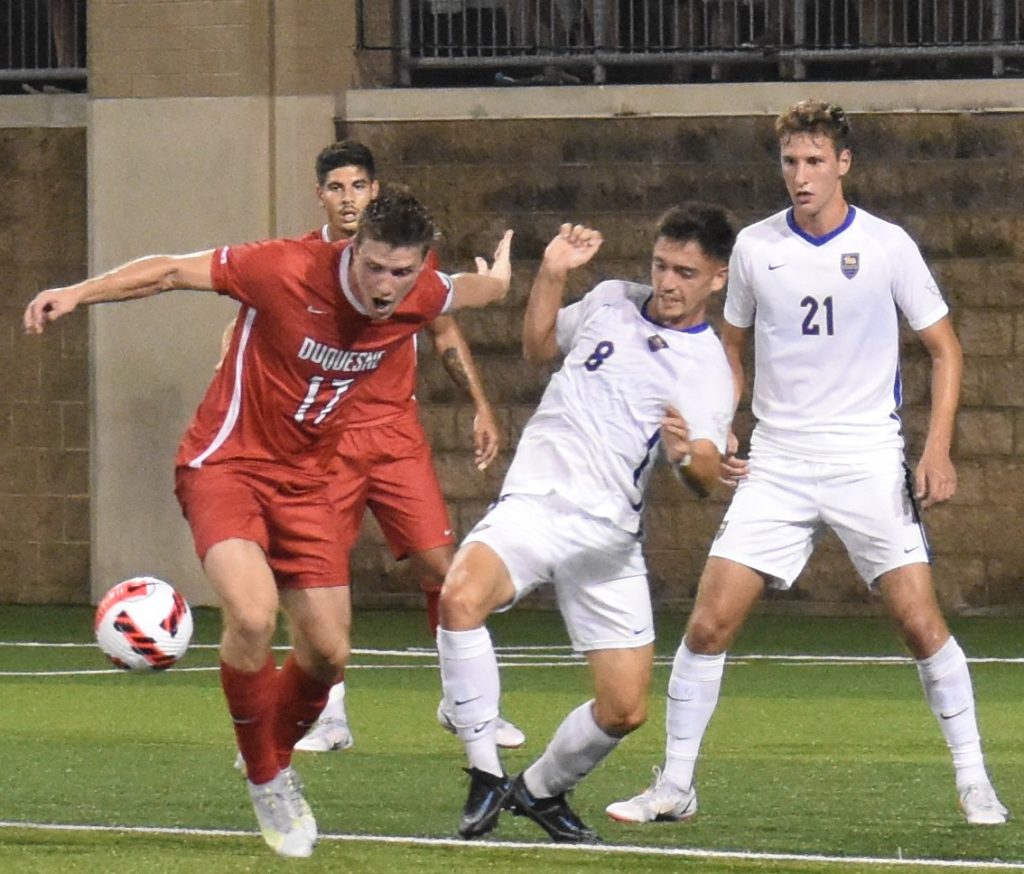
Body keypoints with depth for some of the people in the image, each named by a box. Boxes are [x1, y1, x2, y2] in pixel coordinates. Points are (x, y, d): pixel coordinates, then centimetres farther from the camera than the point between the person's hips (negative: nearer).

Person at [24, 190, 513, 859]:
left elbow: (472, 291, 18)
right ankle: (266, 780, -5)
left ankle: (275, 758, 35)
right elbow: (173, 271, -15)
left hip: (303, 479, 6)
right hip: (226, 464, -5)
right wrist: (78, 294, -21)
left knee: (328, 652, 3)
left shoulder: (421, 298, -7)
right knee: (253, 613, -27)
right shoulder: (288, 270, -23)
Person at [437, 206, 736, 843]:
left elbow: (707, 479, -9)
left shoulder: (709, 371, 1)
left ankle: (541, 789, 26)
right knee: (461, 597, -32)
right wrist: (553, 274, 12)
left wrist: (686, 454, -32)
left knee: (625, 710, -4)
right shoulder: (610, 301, 8)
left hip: (609, 536, 0)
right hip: (533, 501, 0)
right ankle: (486, 776, -22)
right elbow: (538, 347, 27)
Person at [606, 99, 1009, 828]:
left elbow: (945, 349, 3)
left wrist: (938, 450, -7)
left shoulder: (887, 246, -5)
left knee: (920, 619, -9)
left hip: (869, 463, -2)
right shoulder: (755, 247, 3)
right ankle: (675, 786, 5)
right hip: (776, 464, 2)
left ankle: (974, 780, 5)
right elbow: (733, 347, 18)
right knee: (710, 621, -6)